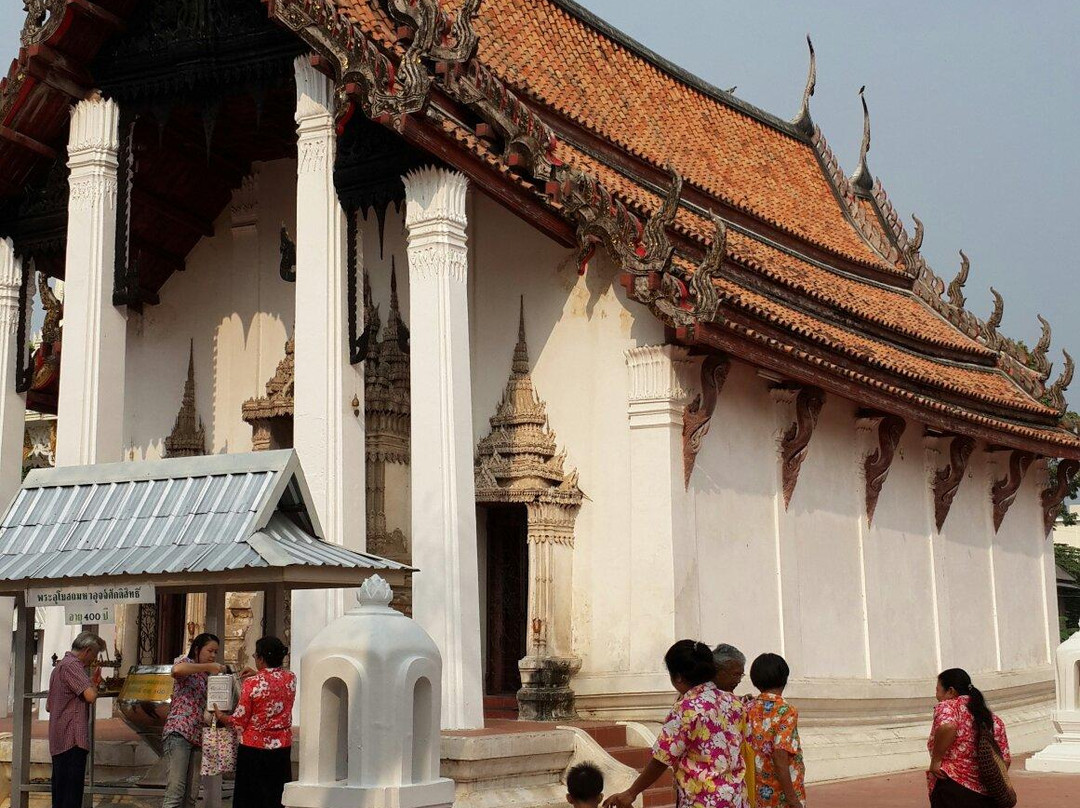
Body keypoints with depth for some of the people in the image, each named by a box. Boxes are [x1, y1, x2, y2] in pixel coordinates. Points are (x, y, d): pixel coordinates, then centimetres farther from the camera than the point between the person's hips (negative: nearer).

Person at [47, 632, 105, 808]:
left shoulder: (59, 666, 23)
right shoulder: (72, 666, -11)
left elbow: (49, 706, 29)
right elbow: (90, 696, -23)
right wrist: (94, 682, 0)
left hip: (58, 741, 10)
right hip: (73, 740, -10)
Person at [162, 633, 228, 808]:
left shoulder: (208, 675, 23)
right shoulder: (185, 662, 3)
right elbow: (176, 670, -22)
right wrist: (208, 667, -16)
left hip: (197, 735, 8)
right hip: (179, 732, -8)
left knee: (191, 794, 4)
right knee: (176, 789, -17)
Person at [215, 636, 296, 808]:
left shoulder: (251, 683, -14)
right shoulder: (291, 679, -2)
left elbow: (240, 721, -7)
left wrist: (221, 716, 11)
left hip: (254, 747, -4)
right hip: (282, 747, 4)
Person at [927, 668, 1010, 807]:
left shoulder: (947, 706, -3)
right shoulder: (992, 719, 17)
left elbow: (947, 726, -26)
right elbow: (1005, 759, 14)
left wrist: (935, 761, -15)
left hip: (953, 792, -7)